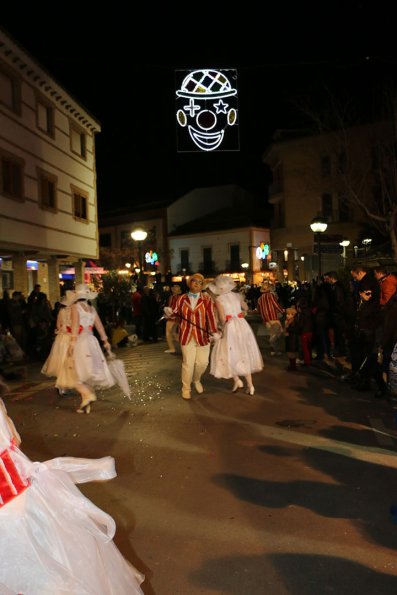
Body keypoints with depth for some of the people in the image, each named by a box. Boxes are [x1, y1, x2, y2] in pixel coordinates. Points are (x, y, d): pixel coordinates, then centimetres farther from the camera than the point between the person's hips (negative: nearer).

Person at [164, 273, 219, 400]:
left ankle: (196, 380, 40)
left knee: (202, 362, 8)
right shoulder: (181, 299, 3)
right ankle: (186, 388, 21)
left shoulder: (207, 299, -2)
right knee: (188, 363, 2)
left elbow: (211, 316, -11)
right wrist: (168, 312, -14)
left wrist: (214, 332, -22)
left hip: (203, 336, 0)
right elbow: (175, 313, 9)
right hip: (186, 336, 0)